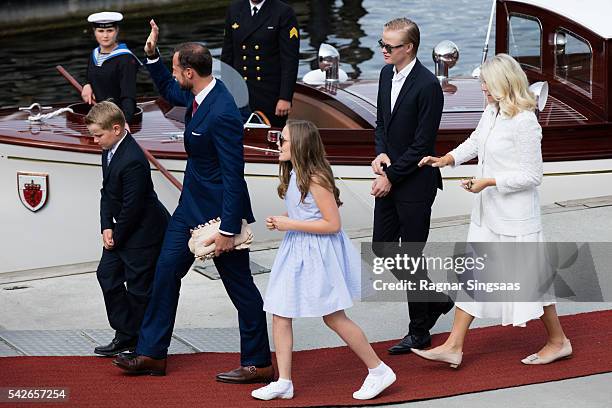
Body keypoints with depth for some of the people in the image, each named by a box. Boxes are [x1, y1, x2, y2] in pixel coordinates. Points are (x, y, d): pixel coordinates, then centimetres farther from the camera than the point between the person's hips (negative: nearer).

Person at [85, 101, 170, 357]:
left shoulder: (132, 161, -28)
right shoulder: (109, 150, 3)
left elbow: (132, 206, -24)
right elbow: (107, 192, 8)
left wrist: (117, 236, -12)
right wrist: (106, 227, -3)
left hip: (143, 232, -10)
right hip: (120, 230, 10)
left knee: (138, 287, 0)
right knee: (107, 274, 14)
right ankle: (126, 335, 24)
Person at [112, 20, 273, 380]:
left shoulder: (222, 113, -27)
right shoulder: (196, 96, 1)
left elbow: (233, 174, -25)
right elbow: (168, 90, 26)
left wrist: (227, 229, -24)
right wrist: (152, 54, 12)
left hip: (221, 208, -10)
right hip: (192, 204, 10)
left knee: (240, 285, 2)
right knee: (167, 270, 12)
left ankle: (259, 363, 14)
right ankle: (151, 354, 21)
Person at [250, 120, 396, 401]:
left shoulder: (316, 179, -19)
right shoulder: (293, 175, 8)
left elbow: (332, 224, -21)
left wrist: (290, 224, -21)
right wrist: (280, 221, 4)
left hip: (317, 253, -9)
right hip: (296, 251, 9)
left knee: (334, 317, -1)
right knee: (279, 314, 3)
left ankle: (379, 371, 12)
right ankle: (283, 383, 9)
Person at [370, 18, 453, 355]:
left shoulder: (428, 86, -19)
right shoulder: (386, 74, 6)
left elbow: (422, 144, -18)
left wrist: (391, 177, -14)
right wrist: (381, 153, -2)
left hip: (414, 183, -8)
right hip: (389, 179, 8)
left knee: (411, 257, 0)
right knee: (382, 248, 12)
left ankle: (419, 332, 14)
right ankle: (435, 299, 31)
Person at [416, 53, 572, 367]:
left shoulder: (524, 122, -21)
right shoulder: (491, 112, 4)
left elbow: (532, 175, -19)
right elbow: (475, 142, 24)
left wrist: (490, 182, -21)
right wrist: (447, 159, 10)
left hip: (515, 216, -9)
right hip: (488, 212, 9)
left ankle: (558, 341, 23)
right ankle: (453, 347, 12)